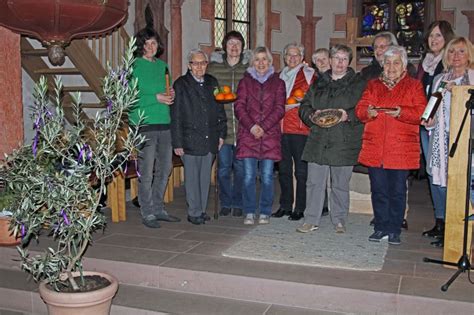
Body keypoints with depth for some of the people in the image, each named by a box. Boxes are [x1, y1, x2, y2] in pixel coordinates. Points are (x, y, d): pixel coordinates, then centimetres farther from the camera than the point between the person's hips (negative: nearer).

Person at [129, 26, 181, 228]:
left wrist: (171, 95, 2)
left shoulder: (163, 65, 16)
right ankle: (147, 213, 10)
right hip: (144, 125, -6)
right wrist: (156, 98, -16)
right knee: (146, 172, -2)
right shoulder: (134, 67, -4)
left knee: (164, 169, 11)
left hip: (164, 123, 7)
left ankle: (158, 209, 24)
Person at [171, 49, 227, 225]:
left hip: (210, 140, 4)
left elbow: (220, 110, 15)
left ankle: (202, 210, 22)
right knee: (192, 178, 1)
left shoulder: (212, 83, 12)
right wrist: (177, 143, -9)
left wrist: (221, 133, 9)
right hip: (190, 140, -4)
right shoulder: (181, 84, -2)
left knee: (205, 177, 11)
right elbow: (176, 116, -5)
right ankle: (194, 213, 11)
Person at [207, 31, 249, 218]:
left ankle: (238, 204, 21)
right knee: (223, 167, 6)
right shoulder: (213, 66, 6)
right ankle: (225, 203, 20)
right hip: (222, 126, 0)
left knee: (240, 167, 7)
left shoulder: (249, 67, 5)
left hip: (243, 126, 0)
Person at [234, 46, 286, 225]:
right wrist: (252, 126, -12)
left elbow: (279, 109, 2)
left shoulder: (278, 83, 11)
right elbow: (239, 106, 2)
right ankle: (249, 213, 11)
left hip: (270, 135, 0)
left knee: (267, 176, 1)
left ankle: (265, 213, 13)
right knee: (249, 176, -1)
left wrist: (263, 127, -10)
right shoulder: (245, 81, 12)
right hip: (248, 135, 0)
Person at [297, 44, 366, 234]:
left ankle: (339, 220, 19)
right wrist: (312, 115, -6)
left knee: (340, 184, 5)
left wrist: (348, 116, -18)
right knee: (314, 181, 2)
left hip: (344, 142, -3)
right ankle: (311, 220, 11)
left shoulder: (358, 84, 6)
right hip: (318, 141, 3)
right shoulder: (319, 83, 16)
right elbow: (304, 106, 14)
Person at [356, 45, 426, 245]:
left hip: (401, 149, -2)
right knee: (378, 190, 6)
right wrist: (368, 112, -15)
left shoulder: (414, 86, 9)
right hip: (375, 148, 2)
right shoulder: (373, 85, 17)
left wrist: (401, 112, -20)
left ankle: (394, 231, 14)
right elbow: (360, 109, 7)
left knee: (397, 191, 2)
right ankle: (381, 228, 18)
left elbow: (420, 112, -3)